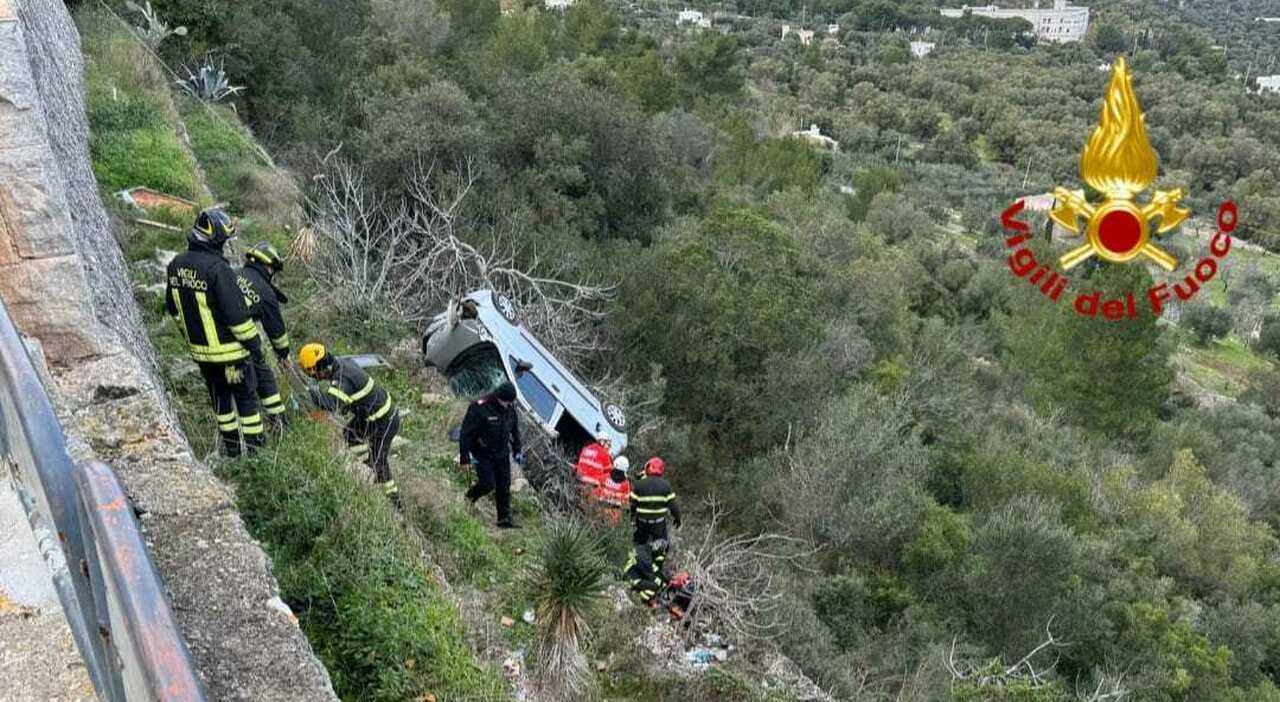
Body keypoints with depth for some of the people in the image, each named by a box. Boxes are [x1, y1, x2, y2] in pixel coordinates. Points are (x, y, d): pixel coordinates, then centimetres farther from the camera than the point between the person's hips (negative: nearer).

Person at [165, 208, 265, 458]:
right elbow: (237, 312, -22)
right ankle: (255, 447, 15)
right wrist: (254, 343, -11)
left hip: (198, 349, 7)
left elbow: (173, 308, 13)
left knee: (219, 397, 20)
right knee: (245, 397, 8)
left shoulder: (176, 265, 1)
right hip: (228, 350, -7)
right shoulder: (218, 269, -24)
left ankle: (230, 445, 30)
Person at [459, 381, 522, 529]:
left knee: (504, 487, 4)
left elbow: (515, 431, 15)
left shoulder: (510, 408, 0)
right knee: (488, 484, -8)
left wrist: (517, 451, 15)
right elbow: (466, 433, -18)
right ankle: (470, 497, 24)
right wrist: (465, 456, -19)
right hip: (483, 455, -5)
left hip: (502, 455, 6)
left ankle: (505, 519, 12)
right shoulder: (479, 408, -21)